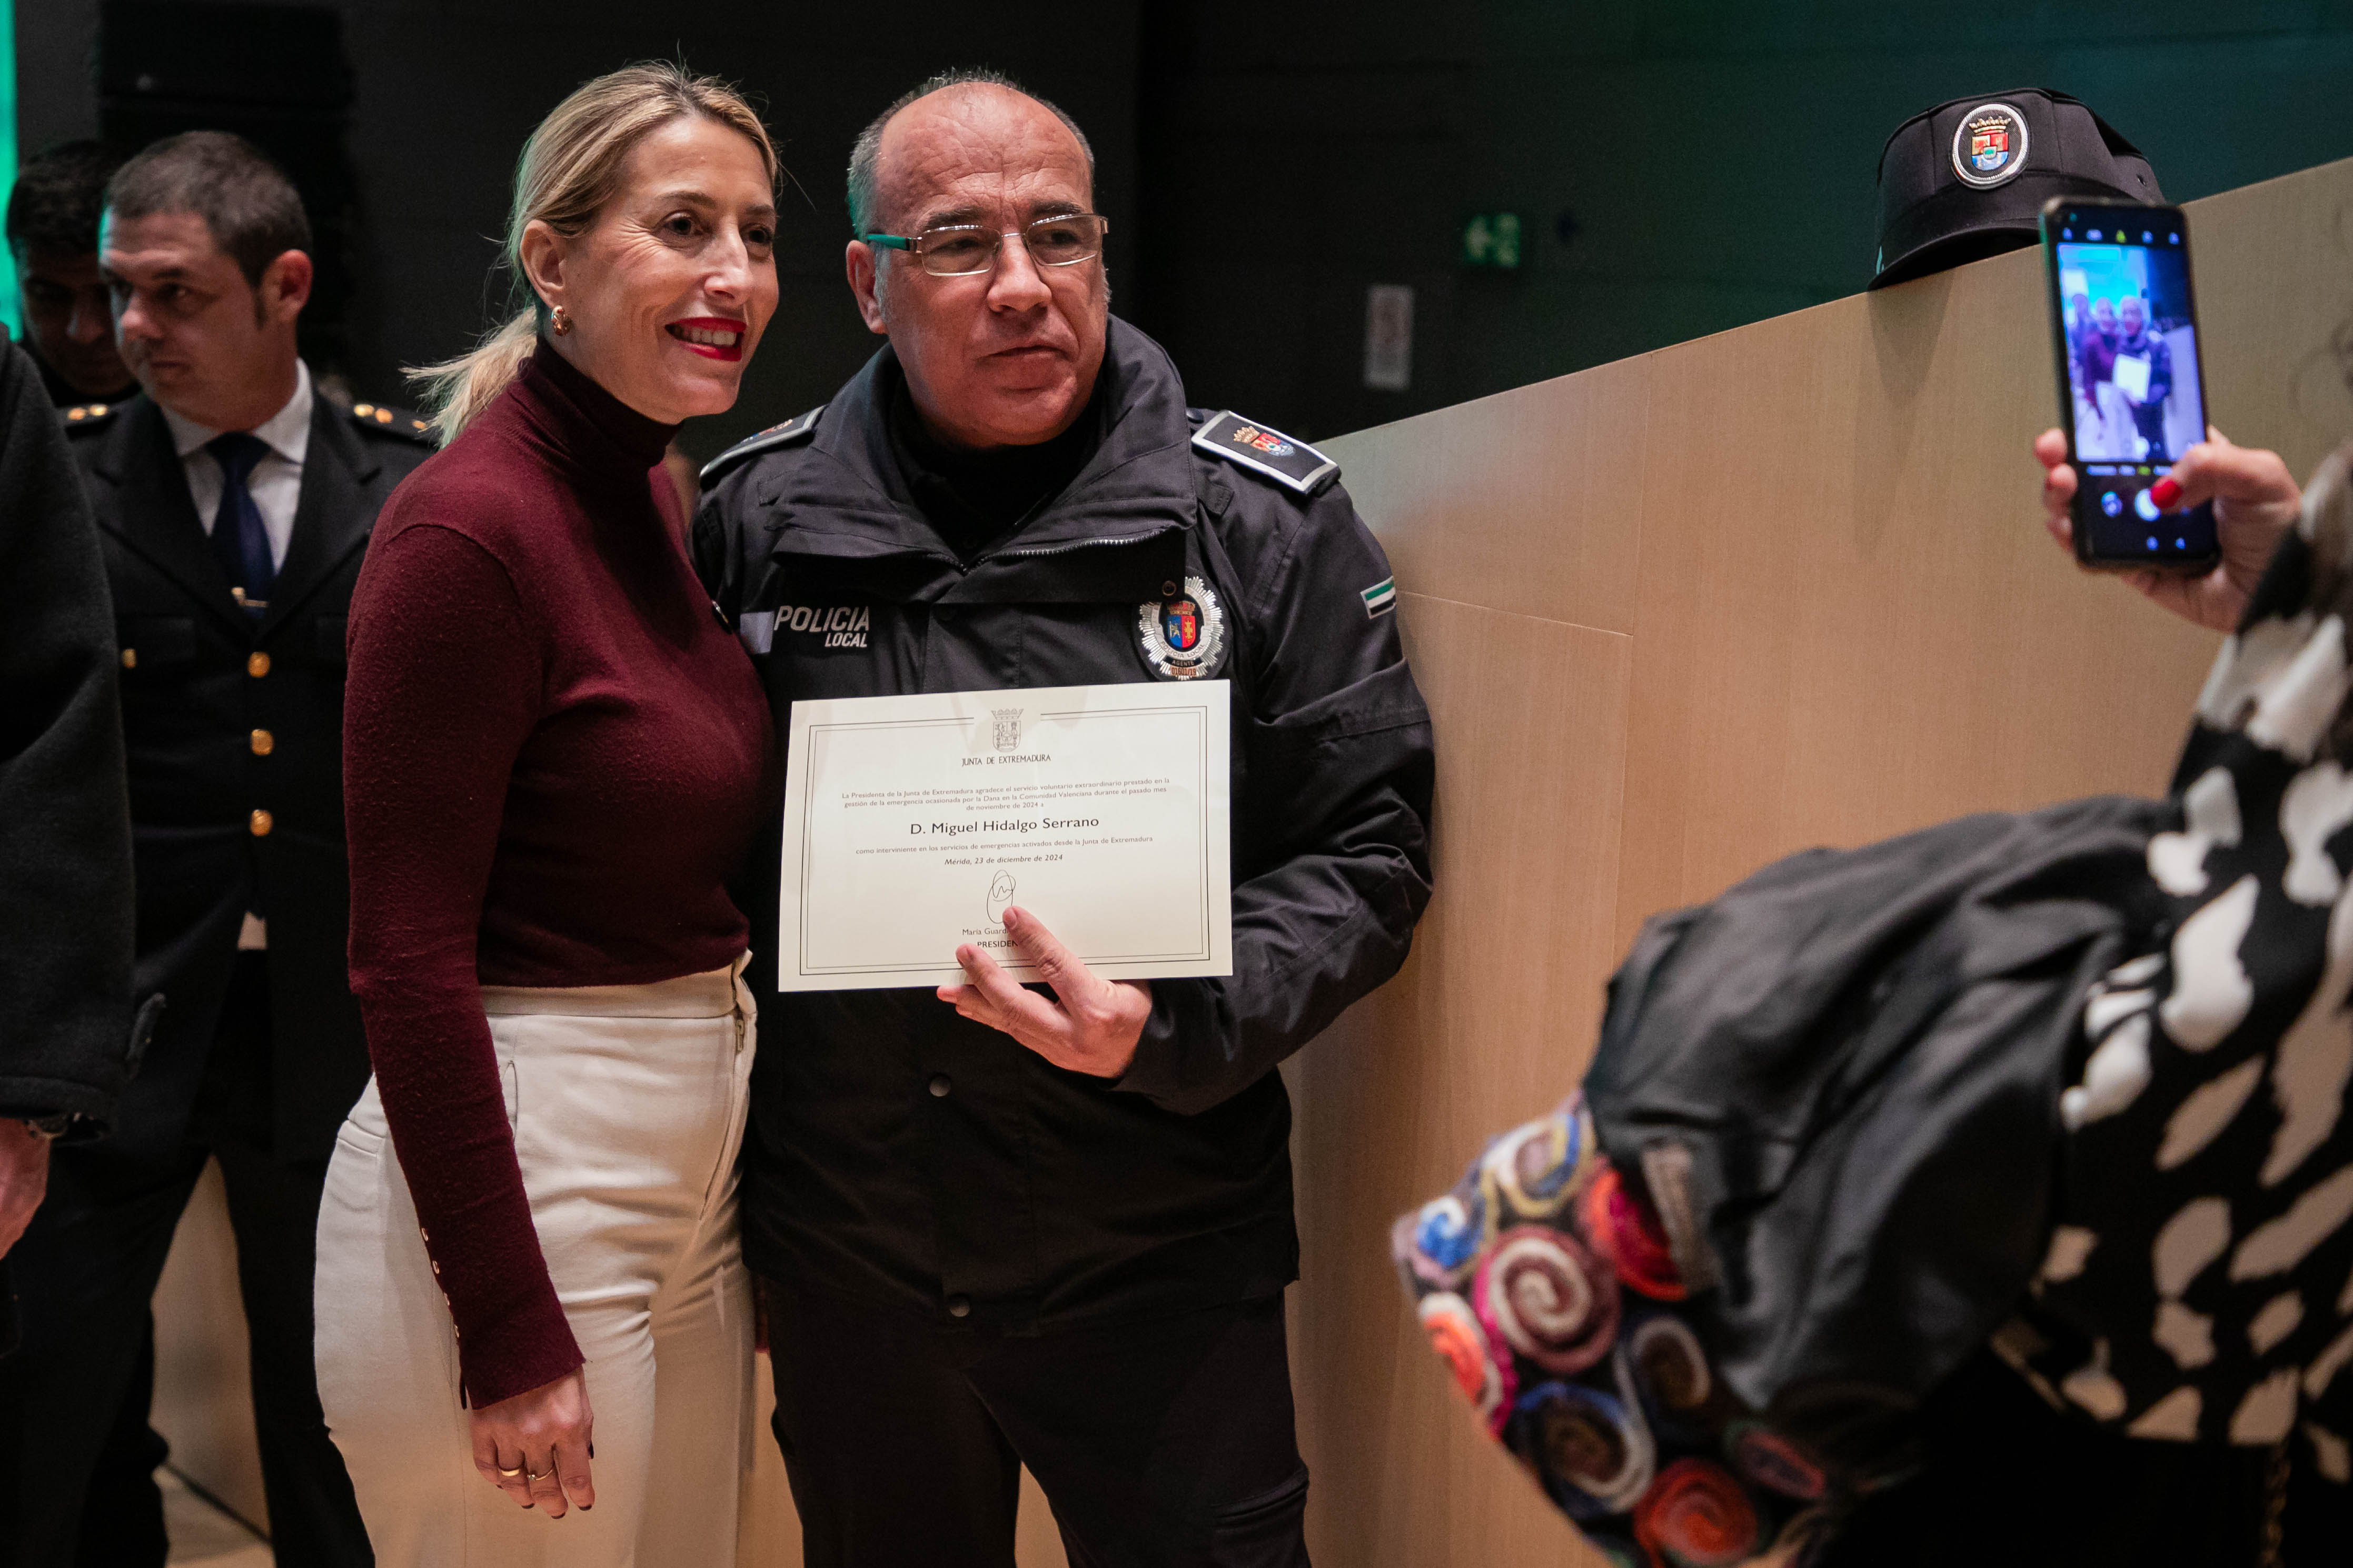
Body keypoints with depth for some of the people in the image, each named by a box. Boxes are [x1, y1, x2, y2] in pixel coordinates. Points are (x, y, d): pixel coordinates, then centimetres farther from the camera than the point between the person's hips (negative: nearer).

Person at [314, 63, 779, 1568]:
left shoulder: (659, 500, 9)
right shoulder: (470, 526, -17)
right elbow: (409, 953, -18)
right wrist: (511, 1328, -19)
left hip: (694, 1164, 9)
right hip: (514, 1176, -8)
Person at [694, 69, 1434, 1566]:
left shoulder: (1266, 517, -4)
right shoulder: (759, 517, 1)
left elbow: (1369, 850, -3)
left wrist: (1174, 1029, -20)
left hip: (1158, 1269, -2)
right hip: (845, 1261, 2)